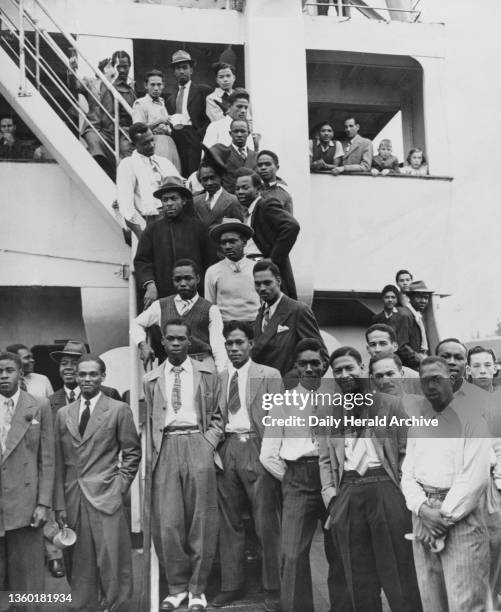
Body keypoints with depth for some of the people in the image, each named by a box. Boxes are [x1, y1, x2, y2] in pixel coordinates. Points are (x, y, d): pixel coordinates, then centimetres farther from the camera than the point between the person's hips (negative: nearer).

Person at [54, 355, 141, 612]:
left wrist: (120, 486, -5)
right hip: (73, 499, 3)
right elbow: (59, 462, 10)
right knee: (79, 564, 6)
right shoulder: (63, 414, 12)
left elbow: (132, 452, 5)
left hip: (105, 495, -3)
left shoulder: (119, 410, 3)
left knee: (111, 559, -5)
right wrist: (60, 504, 4)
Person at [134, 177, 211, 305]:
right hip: (161, 297, 0)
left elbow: (207, 260, 9)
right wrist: (150, 284, -12)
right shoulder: (152, 230, 12)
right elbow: (141, 261, 6)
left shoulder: (197, 227, 10)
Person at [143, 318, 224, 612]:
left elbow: (217, 418, 10)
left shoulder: (208, 376, 11)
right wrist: (154, 451, 4)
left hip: (197, 444, -1)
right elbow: (149, 421, 17)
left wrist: (207, 446, -4)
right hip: (165, 447, 1)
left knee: (201, 522, -1)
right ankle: (177, 586, 11)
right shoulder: (151, 379, 15)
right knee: (167, 523, -4)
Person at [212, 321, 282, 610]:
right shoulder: (219, 378, 13)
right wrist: (216, 447, 0)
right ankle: (231, 586, 17)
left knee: (267, 523, -3)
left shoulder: (269, 376, 3)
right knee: (229, 523, 9)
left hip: (256, 448, -4)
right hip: (227, 449, 4)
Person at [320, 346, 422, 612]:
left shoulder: (390, 404, 6)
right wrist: (330, 494, 1)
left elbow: (406, 451, 2)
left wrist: (404, 488, -8)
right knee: (358, 572, 6)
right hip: (346, 493, 3)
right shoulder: (329, 413, 15)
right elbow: (325, 459, 14)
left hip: (385, 487, -3)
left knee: (397, 568, -1)